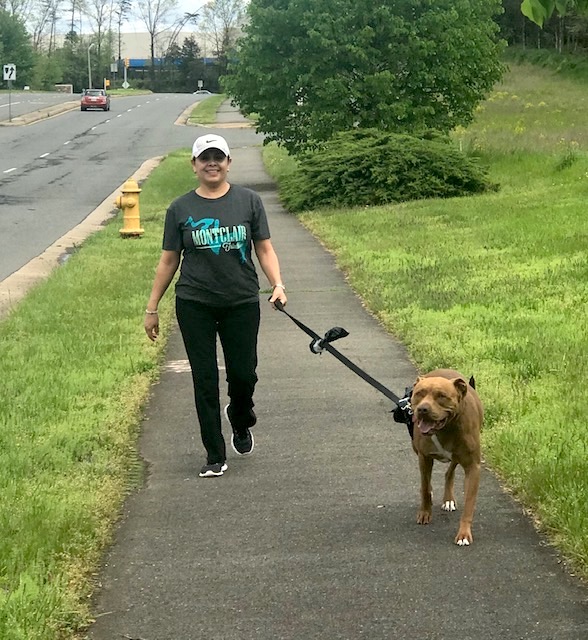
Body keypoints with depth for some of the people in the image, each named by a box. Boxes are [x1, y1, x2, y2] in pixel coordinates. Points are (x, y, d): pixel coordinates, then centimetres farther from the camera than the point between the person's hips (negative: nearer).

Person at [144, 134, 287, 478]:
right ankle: (215, 456, 10)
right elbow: (169, 260, 7)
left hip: (242, 303, 0)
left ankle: (241, 423, 37)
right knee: (205, 380, 1)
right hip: (195, 306, 0)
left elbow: (265, 249, 4)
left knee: (243, 373, 2)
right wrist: (152, 308, 7)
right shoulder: (181, 209, 3)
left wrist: (278, 284, -13)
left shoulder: (249, 201, 3)